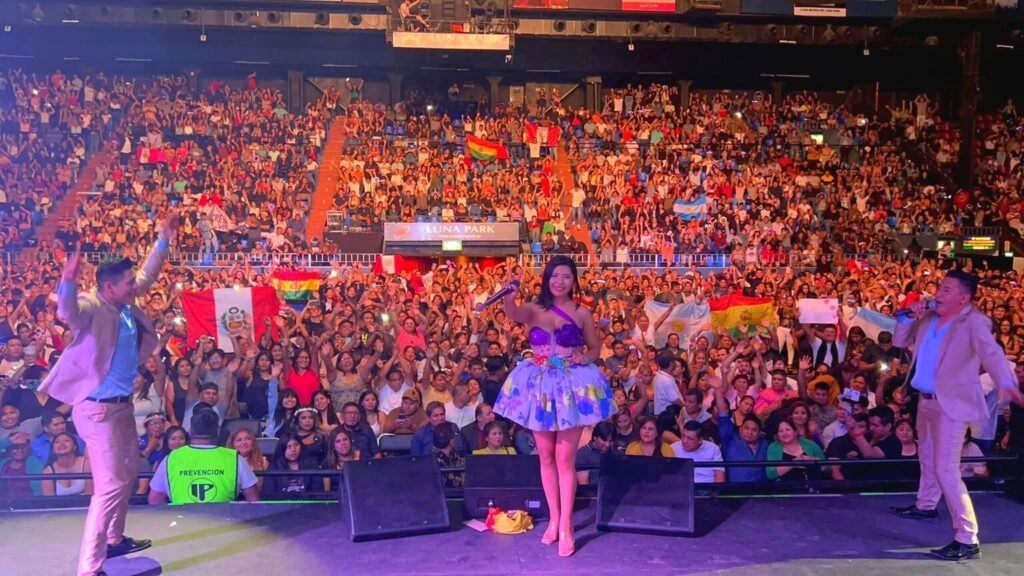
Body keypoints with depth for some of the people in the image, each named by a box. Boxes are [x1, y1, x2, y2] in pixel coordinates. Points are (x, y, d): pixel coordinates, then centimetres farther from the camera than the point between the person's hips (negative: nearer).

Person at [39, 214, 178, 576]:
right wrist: (68, 281, -61)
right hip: (97, 408, -10)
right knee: (110, 485, -12)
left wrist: (163, 241, 23)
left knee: (128, 472, 24)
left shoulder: (125, 305, 5)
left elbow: (148, 276, 21)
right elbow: (67, 311, -42)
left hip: (122, 404, 10)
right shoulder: (92, 307, -19)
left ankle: (115, 540, 42)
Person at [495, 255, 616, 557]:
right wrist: (509, 295, -46)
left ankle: (565, 526, 9)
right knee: (546, 456, 11)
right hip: (540, 385, 2)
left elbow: (596, 348, 9)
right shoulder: (534, 309, -1)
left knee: (565, 459, -1)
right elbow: (512, 314, -24)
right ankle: (553, 520, 25)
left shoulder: (582, 313, 0)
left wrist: (584, 358, -14)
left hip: (572, 385, -2)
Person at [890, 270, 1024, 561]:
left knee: (946, 470, -14)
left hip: (951, 403, -8)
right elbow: (899, 342, 13)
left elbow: (991, 352, -33)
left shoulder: (975, 322, -16)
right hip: (926, 399, 8)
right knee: (927, 456, 27)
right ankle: (926, 505, 50)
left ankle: (967, 539, -8)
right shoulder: (929, 318, 4)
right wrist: (908, 317, -5)